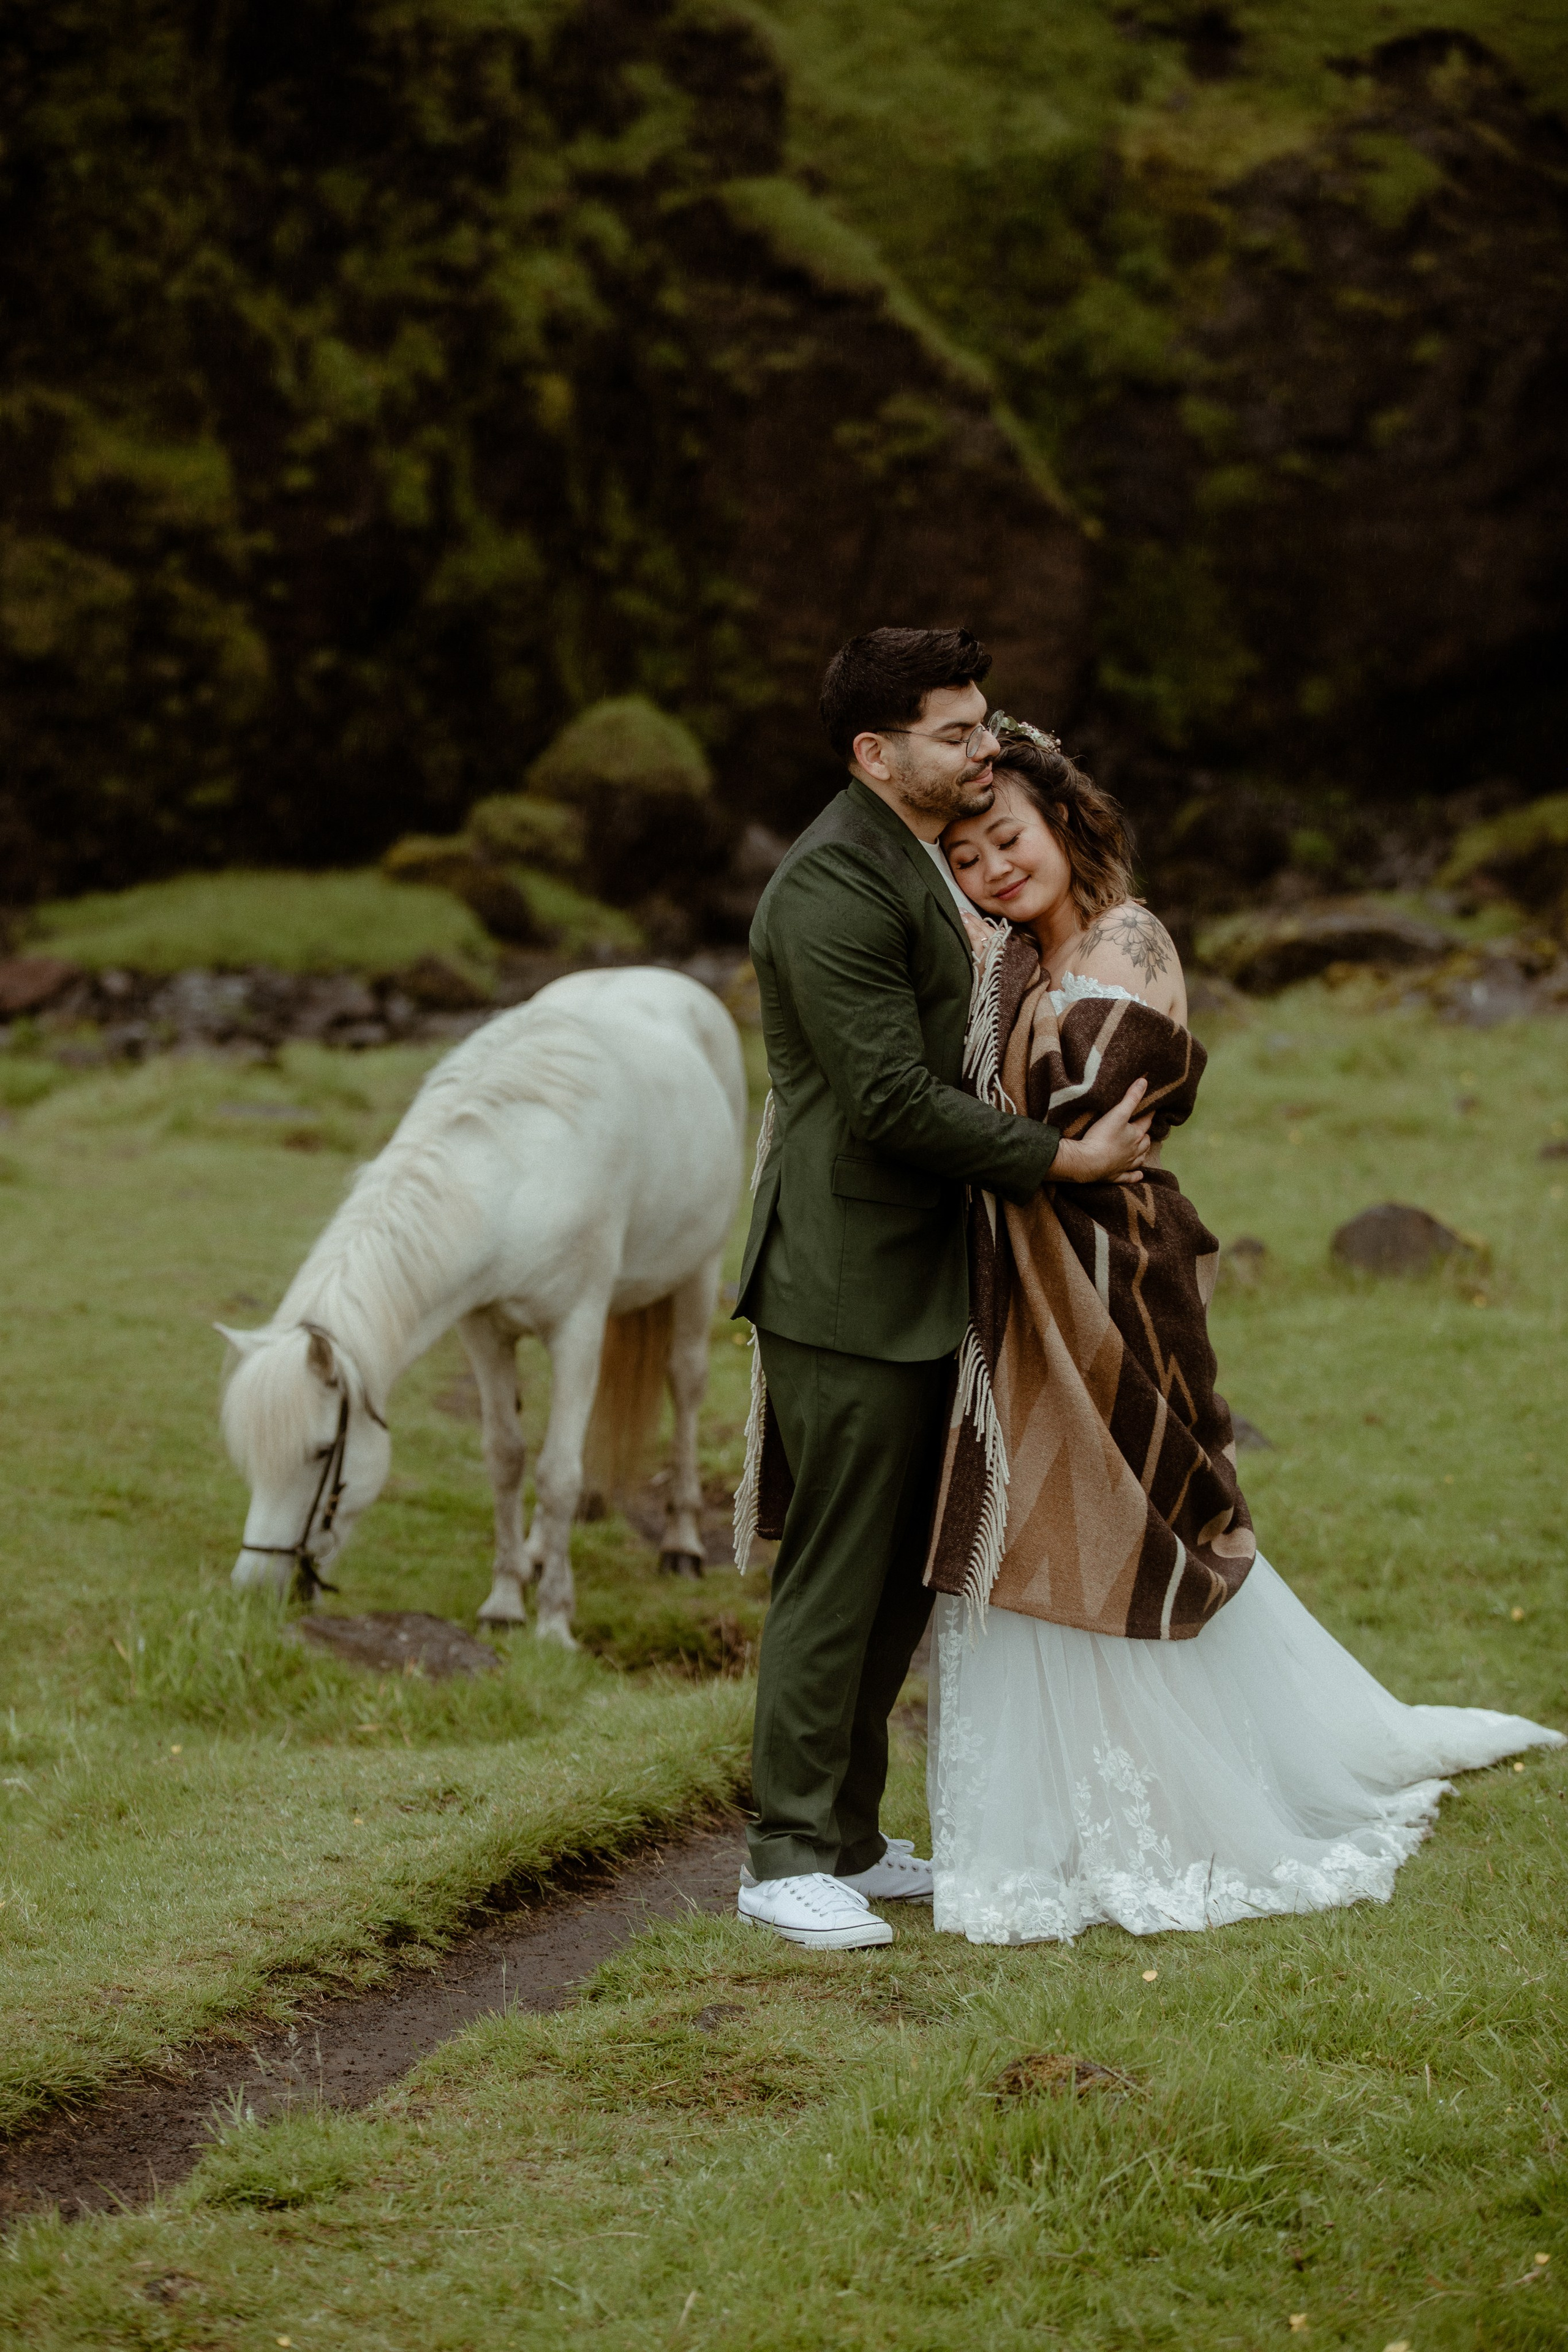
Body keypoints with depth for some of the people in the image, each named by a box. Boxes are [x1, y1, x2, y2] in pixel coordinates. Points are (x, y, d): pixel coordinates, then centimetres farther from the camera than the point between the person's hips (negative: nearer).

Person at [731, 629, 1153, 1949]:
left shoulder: (934, 862, 15)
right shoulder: (835, 890, -19)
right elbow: (896, 1100, -22)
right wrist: (1066, 1160, -16)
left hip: (923, 1281, 10)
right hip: (850, 1287, -10)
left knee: (903, 1576, 15)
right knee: (836, 1577, -4)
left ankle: (850, 1838, 24)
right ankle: (788, 1862, 4)